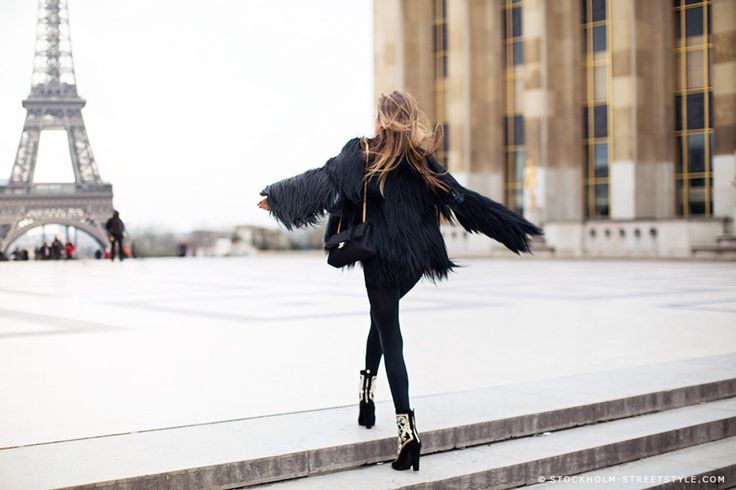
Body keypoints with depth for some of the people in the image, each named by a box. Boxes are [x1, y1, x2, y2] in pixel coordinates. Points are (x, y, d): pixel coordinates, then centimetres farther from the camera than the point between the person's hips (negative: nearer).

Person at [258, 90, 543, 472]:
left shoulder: (362, 154, -4)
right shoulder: (423, 161, 6)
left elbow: (321, 180, -6)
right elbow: (464, 200, 7)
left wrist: (275, 195, 6)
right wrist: (513, 229, 14)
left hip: (380, 257, -4)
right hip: (417, 258, 4)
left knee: (390, 337, -2)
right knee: (383, 318, 28)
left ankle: (407, 427, -13)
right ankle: (367, 396, 30)